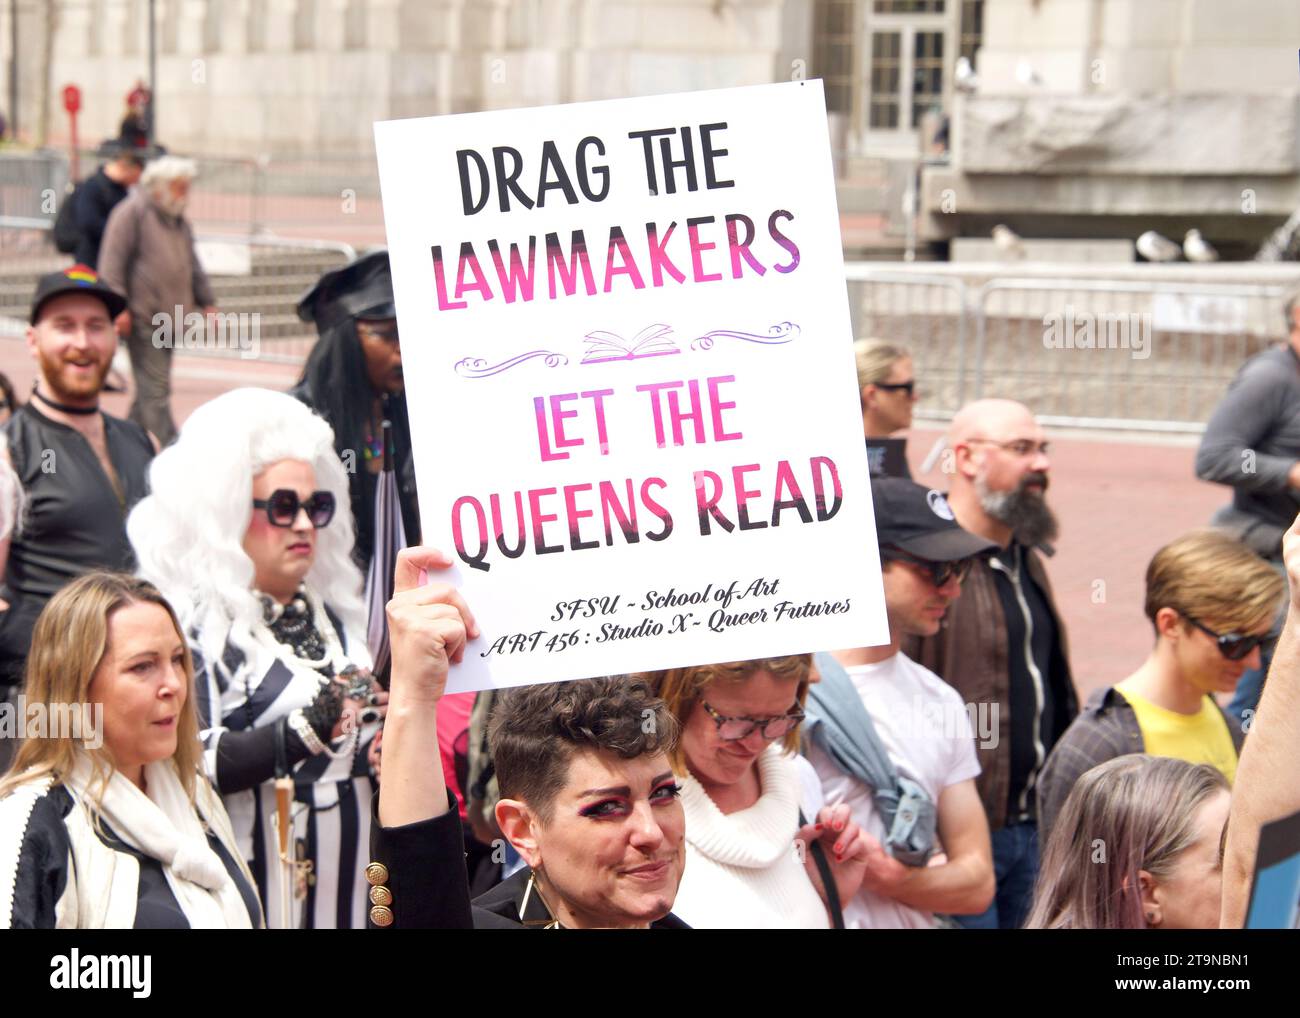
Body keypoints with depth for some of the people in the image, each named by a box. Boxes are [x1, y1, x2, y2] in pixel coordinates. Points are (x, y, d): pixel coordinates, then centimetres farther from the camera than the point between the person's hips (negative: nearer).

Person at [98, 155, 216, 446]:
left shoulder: (178, 221, 20)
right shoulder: (131, 212, -6)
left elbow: (192, 266, 29)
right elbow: (112, 263, -12)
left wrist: (207, 302, 22)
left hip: (168, 318, 8)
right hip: (142, 317, -8)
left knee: (151, 388, 12)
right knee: (156, 389, -10)